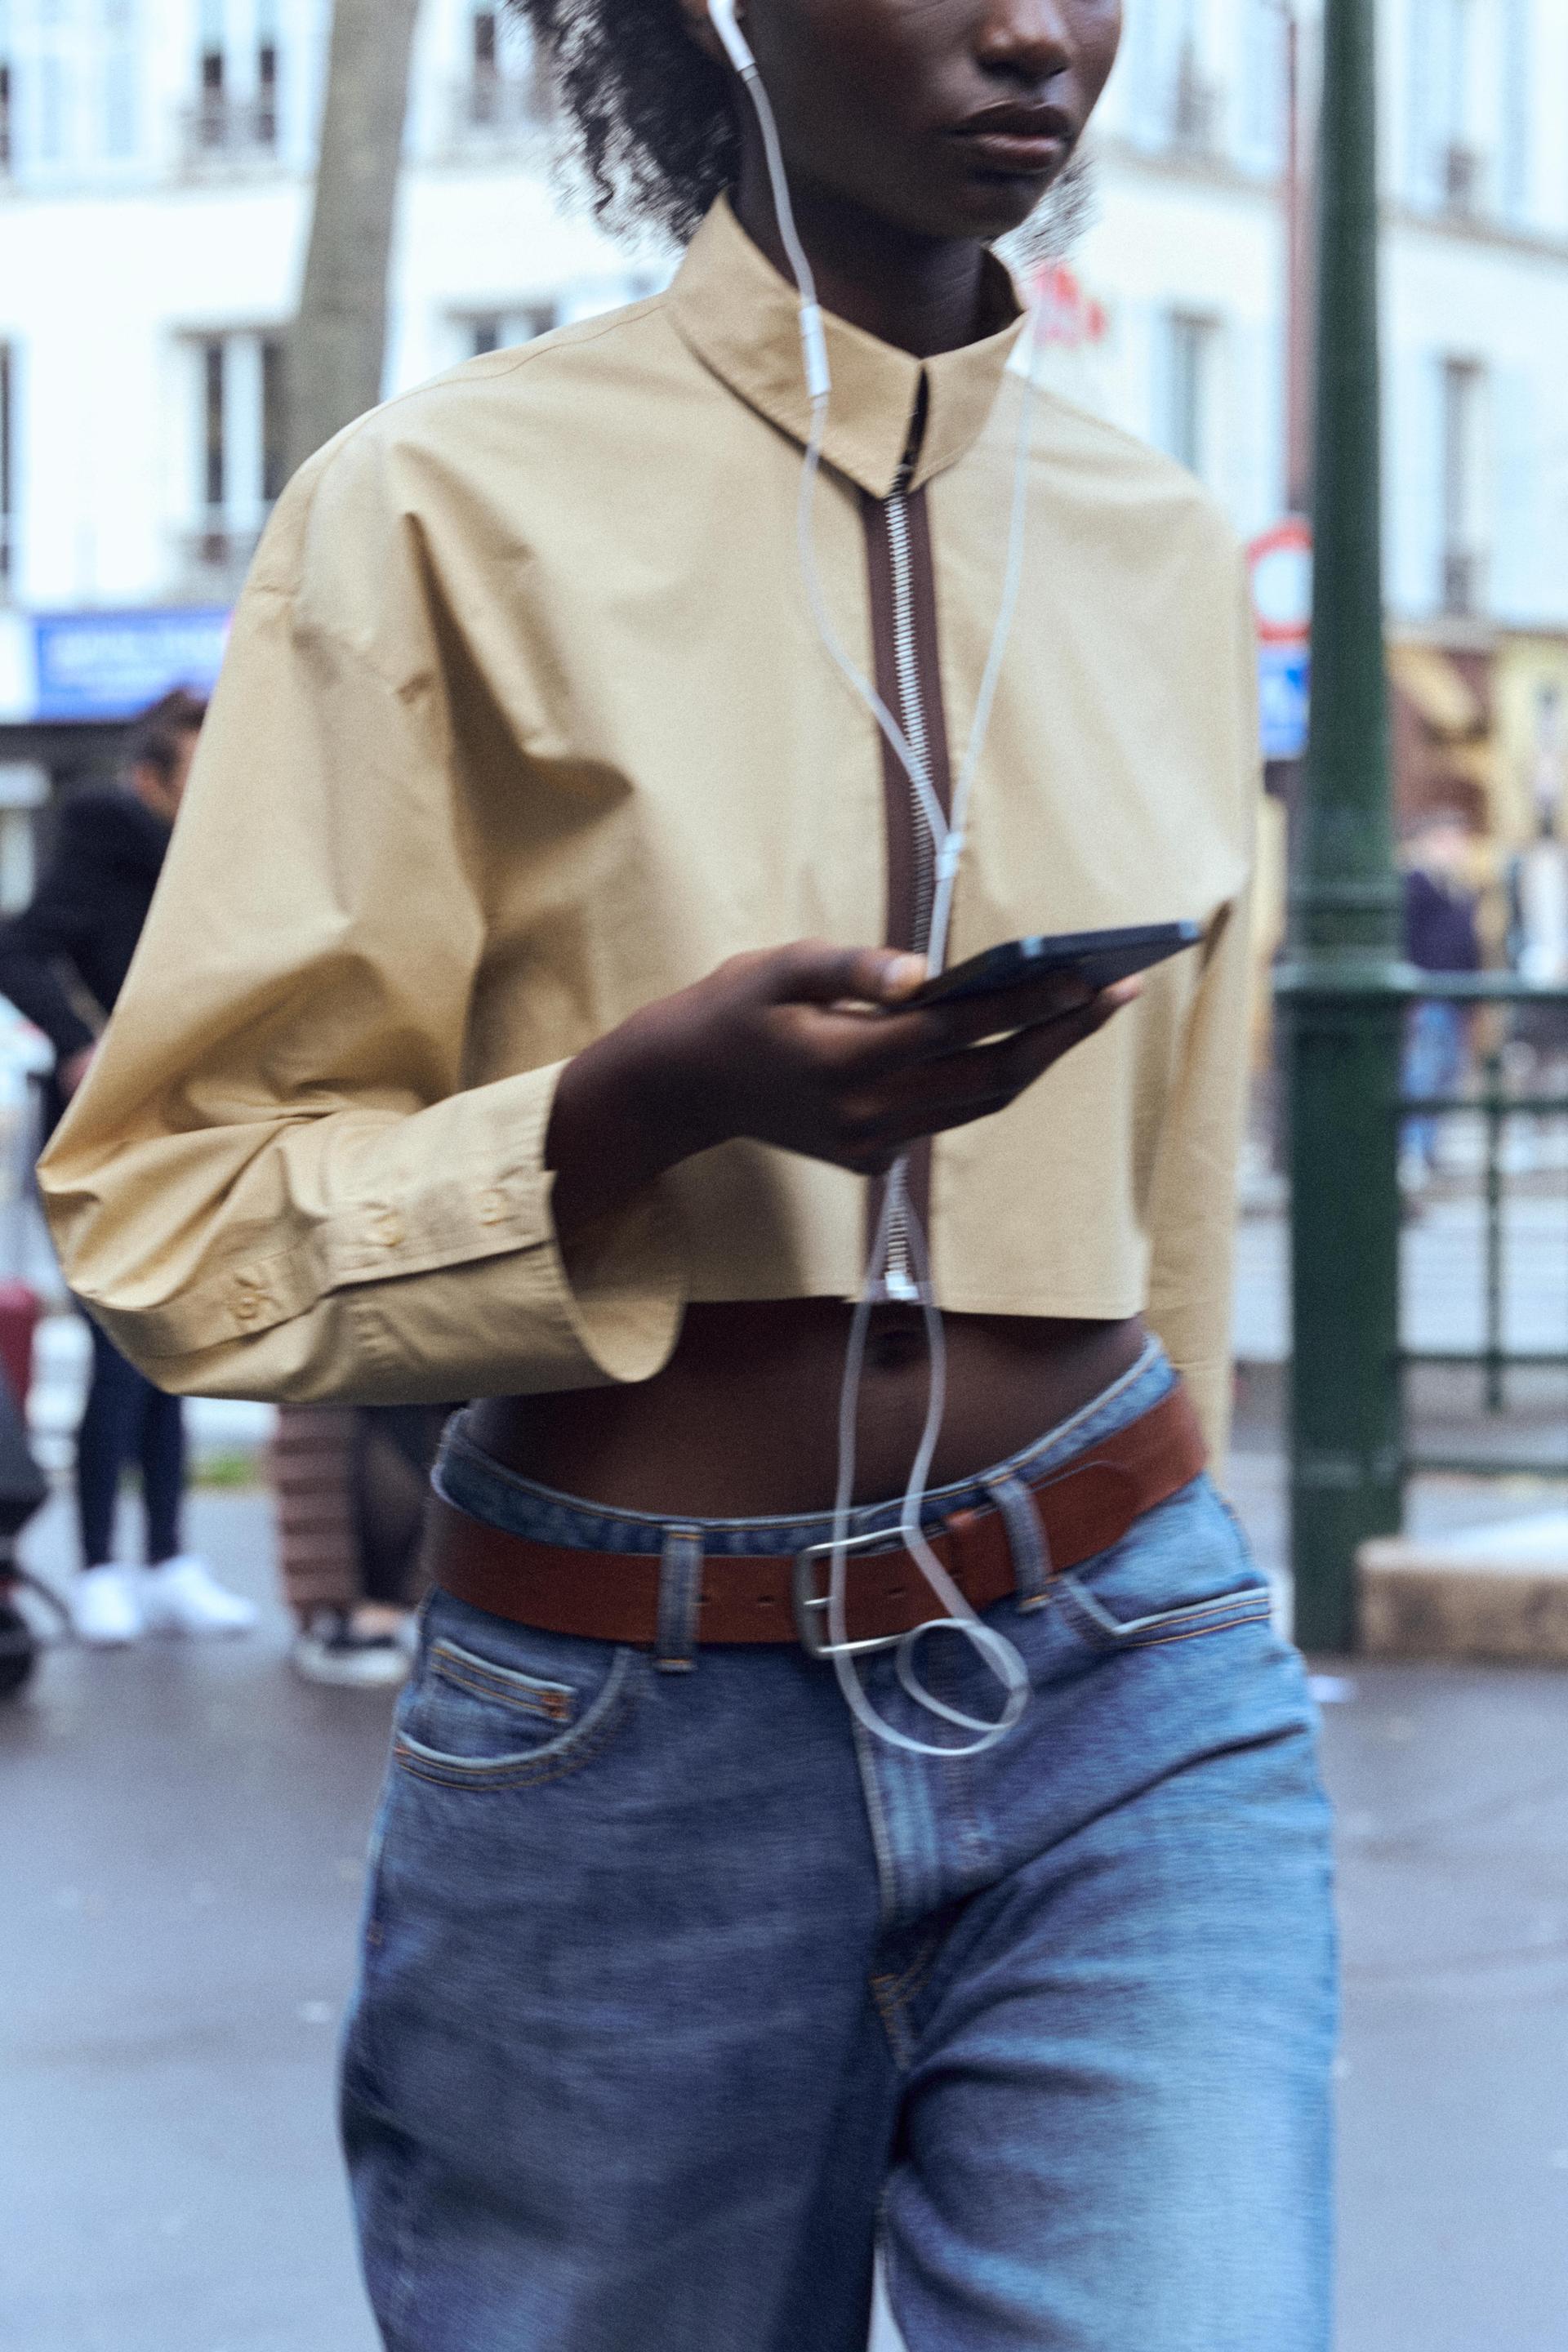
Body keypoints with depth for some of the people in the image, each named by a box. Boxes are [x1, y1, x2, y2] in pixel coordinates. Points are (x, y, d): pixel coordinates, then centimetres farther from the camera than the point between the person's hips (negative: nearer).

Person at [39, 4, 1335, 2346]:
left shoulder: (1158, 548, 9)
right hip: (618, 1765, -2)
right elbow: (170, 1212, -6)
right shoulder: (456, 509, -5)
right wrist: (650, 1098, -22)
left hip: (1119, 1733, 3)